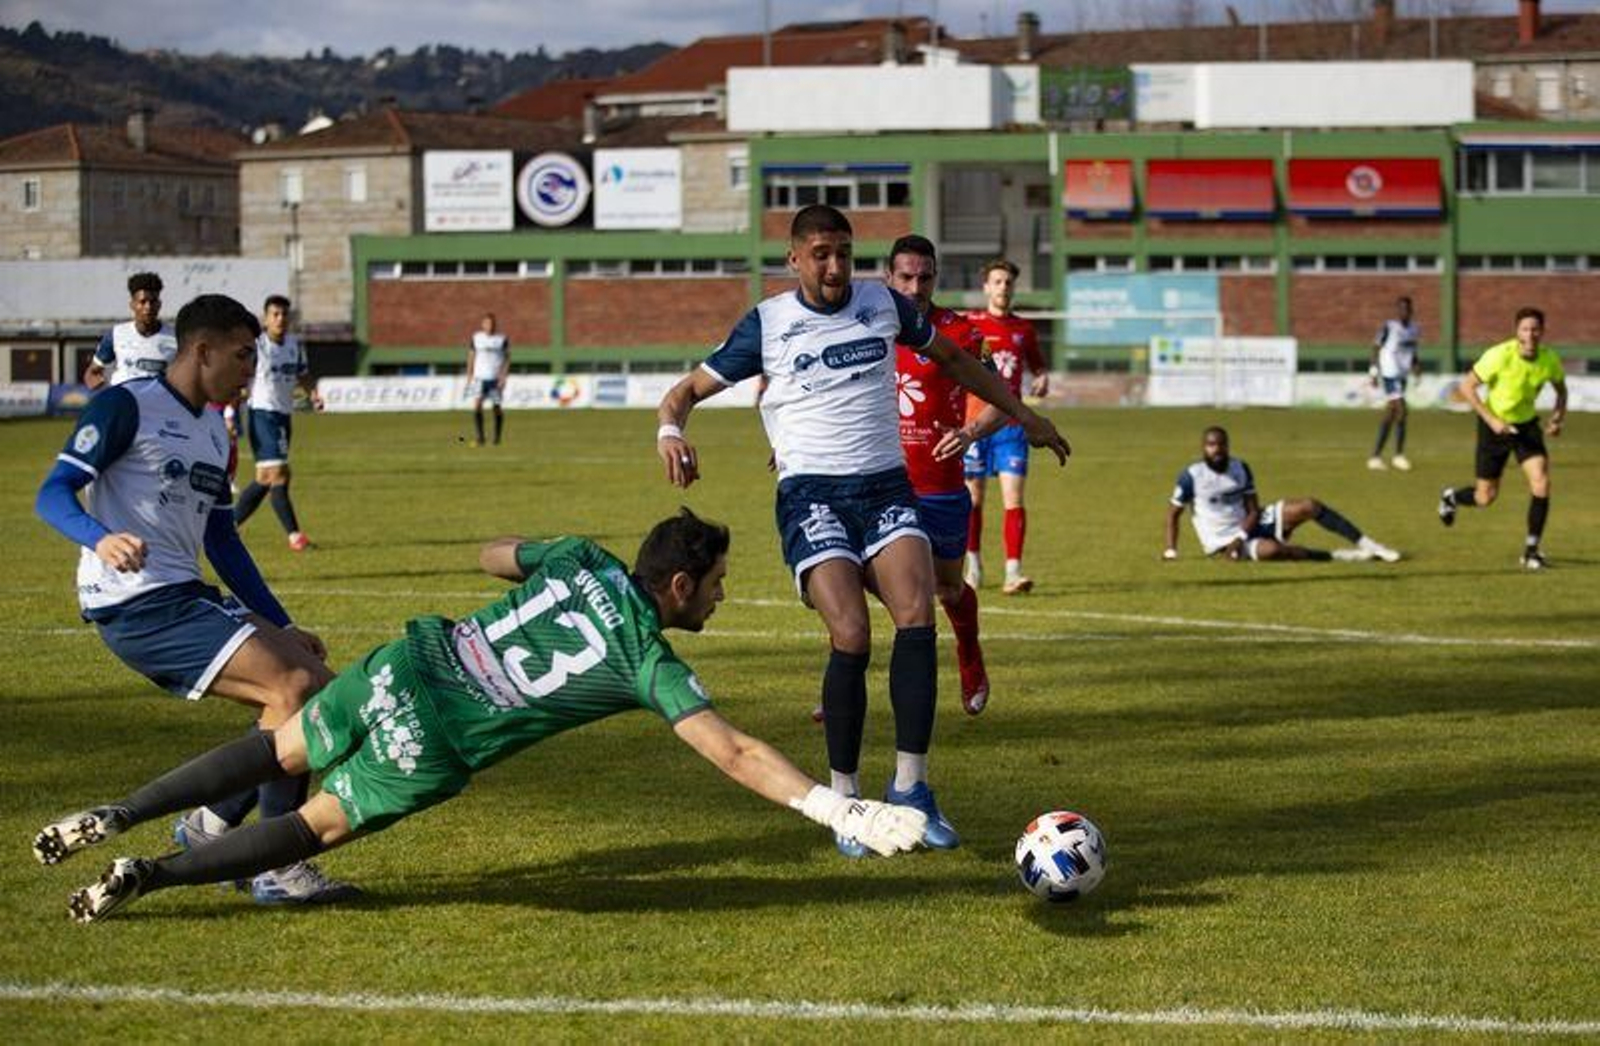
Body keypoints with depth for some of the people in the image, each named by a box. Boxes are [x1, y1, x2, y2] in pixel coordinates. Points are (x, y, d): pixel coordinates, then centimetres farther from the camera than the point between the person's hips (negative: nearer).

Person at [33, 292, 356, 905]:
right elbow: (53, 494, -14)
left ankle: (211, 827, 9)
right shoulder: (127, 407, -6)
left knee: (320, 687, 2)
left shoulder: (214, 432, 20)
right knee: (294, 687, -20)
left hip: (186, 599, 9)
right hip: (134, 603, -9)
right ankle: (276, 868, -16)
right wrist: (101, 539, -35)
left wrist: (281, 627, 24)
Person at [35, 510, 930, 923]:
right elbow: (734, 753, -15)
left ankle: (114, 818, 19)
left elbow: (493, 554, 27)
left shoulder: (583, 559, 8)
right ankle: (148, 877, 1)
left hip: (401, 668, 5)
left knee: (281, 751, 24)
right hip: (433, 749, -5)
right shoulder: (651, 664, -8)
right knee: (324, 823, 11)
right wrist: (846, 813, -16)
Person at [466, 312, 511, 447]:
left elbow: (507, 358, 2)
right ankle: (480, 437, -12)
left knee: (497, 407, 3)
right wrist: (469, 375, 8)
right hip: (480, 377, 1)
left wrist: (503, 376, -8)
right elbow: (471, 356, 13)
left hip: (496, 378, -1)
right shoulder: (476, 338, 5)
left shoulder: (502, 339, 1)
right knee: (477, 405, -16)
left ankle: (497, 438, 18)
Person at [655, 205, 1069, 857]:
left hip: (887, 486, 3)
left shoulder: (883, 304, 10)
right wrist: (670, 430, -18)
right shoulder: (767, 323, 2)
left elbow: (951, 357, 26)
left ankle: (910, 786, -14)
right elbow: (689, 390, 6)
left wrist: (1022, 416, 29)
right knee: (851, 637, -20)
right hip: (813, 492, -3)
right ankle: (844, 797, -6)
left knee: (916, 618, -21)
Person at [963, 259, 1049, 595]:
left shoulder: (1023, 329, 9)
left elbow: (1036, 365, 21)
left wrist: (1042, 379, 0)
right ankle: (974, 565, 23)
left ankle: (1013, 572, -13)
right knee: (973, 499, 7)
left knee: (1014, 498, -10)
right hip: (974, 423, -1)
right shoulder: (969, 324, 1)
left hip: (1011, 425, 1)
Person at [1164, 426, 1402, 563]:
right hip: (1224, 541, -6)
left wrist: (1239, 537, -18)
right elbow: (1173, 513, -3)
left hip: (1250, 525, 6)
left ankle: (1365, 545, -8)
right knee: (1271, 549, -37)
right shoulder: (1191, 477, -12)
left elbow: (1253, 510, 0)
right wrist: (1170, 549, -12)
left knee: (1309, 506, -10)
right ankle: (1337, 556, -26)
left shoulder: (1240, 468, 1)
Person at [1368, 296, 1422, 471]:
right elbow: (1376, 348, -6)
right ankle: (1399, 455, -7)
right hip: (1390, 375, -8)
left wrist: (1416, 364, 1)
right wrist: (1375, 373, -9)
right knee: (1401, 410, -16)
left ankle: (1376, 456, 17)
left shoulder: (1413, 328, 11)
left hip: (1402, 375, 8)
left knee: (1390, 415, 11)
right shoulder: (1388, 328, -11)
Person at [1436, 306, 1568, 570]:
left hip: (1526, 424, 3)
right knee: (1485, 498, 3)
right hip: (1495, 425, -3)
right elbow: (1466, 387, -19)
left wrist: (1558, 416, -10)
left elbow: (1560, 388, 9)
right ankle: (1451, 497, 39)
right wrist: (1491, 420, -26)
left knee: (1541, 483, -18)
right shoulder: (1499, 356, -25)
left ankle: (1532, 549, -4)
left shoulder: (1549, 360, -13)